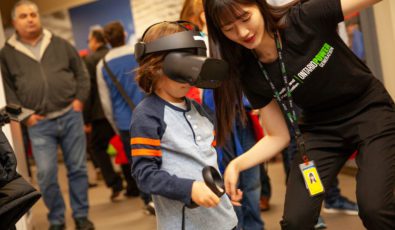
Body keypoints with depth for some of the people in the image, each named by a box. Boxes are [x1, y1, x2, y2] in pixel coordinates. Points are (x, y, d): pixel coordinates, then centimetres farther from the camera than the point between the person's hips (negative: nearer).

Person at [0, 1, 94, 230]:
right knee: (46, 174, -5)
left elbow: (81, 73, 13)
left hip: (70, 116, 1)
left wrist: (79, 100, 0)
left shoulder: (60, 44, 8)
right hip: (39, 124, -1)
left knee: (78, 168, 5)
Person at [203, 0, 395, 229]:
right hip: (321, 129, 3)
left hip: (370, 110, -3)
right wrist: (238, 164, -19)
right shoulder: (251, 75, -11)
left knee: (373, 207, -24)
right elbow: (278, 136, -4)